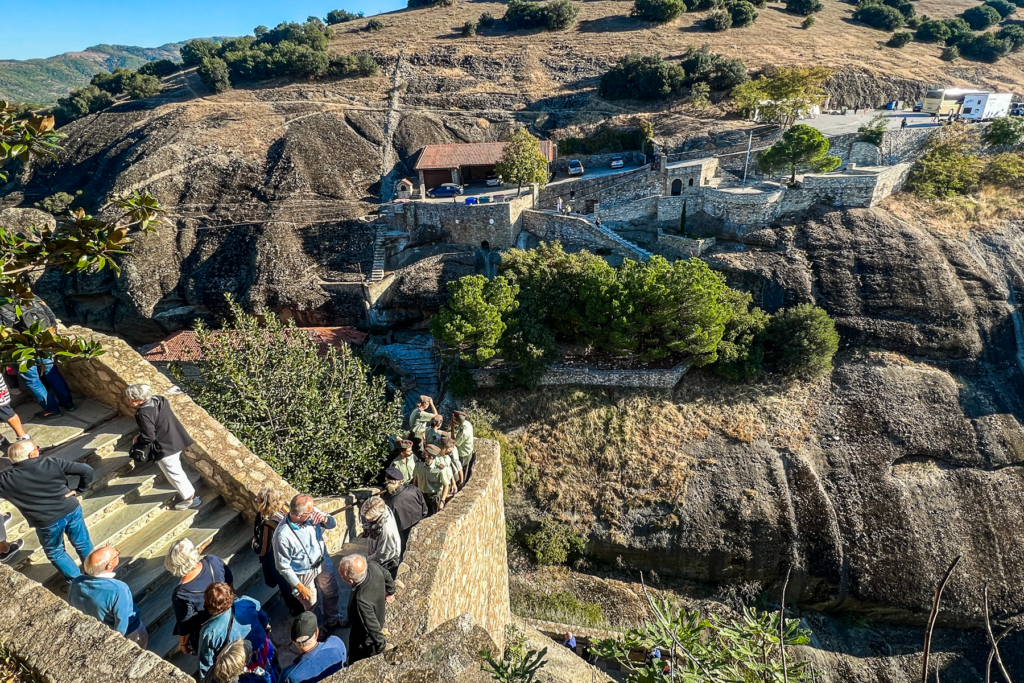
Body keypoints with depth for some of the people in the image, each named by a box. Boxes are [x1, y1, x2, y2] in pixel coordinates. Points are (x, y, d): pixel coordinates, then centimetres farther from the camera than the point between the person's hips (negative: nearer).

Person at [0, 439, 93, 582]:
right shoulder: (53, 462, -11)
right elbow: (87, 470, -14)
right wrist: (78, 490, -1)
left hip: (47, 522, -2)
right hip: (72, 510, 2)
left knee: (55, 553, 26)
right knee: (83, 544, 24)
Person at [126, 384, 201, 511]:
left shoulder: (144, 414, -25)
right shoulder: (158, 400, 1)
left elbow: (148, 437, -25)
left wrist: (138, 439, -4)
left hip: (165, 447, -10)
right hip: (175, 440, 10)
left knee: (173, 473, 6)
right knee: (175, 469, 26)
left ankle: (191, 498, 17)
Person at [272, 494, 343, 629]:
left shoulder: (312, 513, -24)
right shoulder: (282, 536, -35)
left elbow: (332, 524, -6)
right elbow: (283, 567, -22)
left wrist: (325, 519, -31)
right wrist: (300, 587, -15)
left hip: (323, 563, 5)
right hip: (304, 573, -5)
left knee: (332, 593, 25)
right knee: (311, 603, 20)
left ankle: (333, 620, 53)